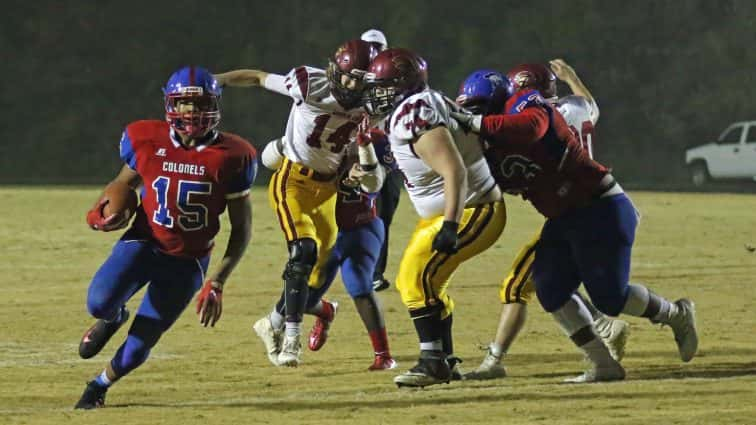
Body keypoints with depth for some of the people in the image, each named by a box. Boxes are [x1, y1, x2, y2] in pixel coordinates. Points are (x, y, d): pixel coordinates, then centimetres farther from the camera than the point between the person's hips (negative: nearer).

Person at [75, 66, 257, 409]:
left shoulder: (231, 157, -12)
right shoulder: (146, 141, -8)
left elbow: (241, 229, -3)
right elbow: (123, 184, 13)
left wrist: (217, 283, -10)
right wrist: (100, 212, -9)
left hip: (187, 262, -1)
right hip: (143, 242, 1)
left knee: (136, 351, 1)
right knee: (100, 302, -28)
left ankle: (100, 384, 36)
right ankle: (112, 318, 13)